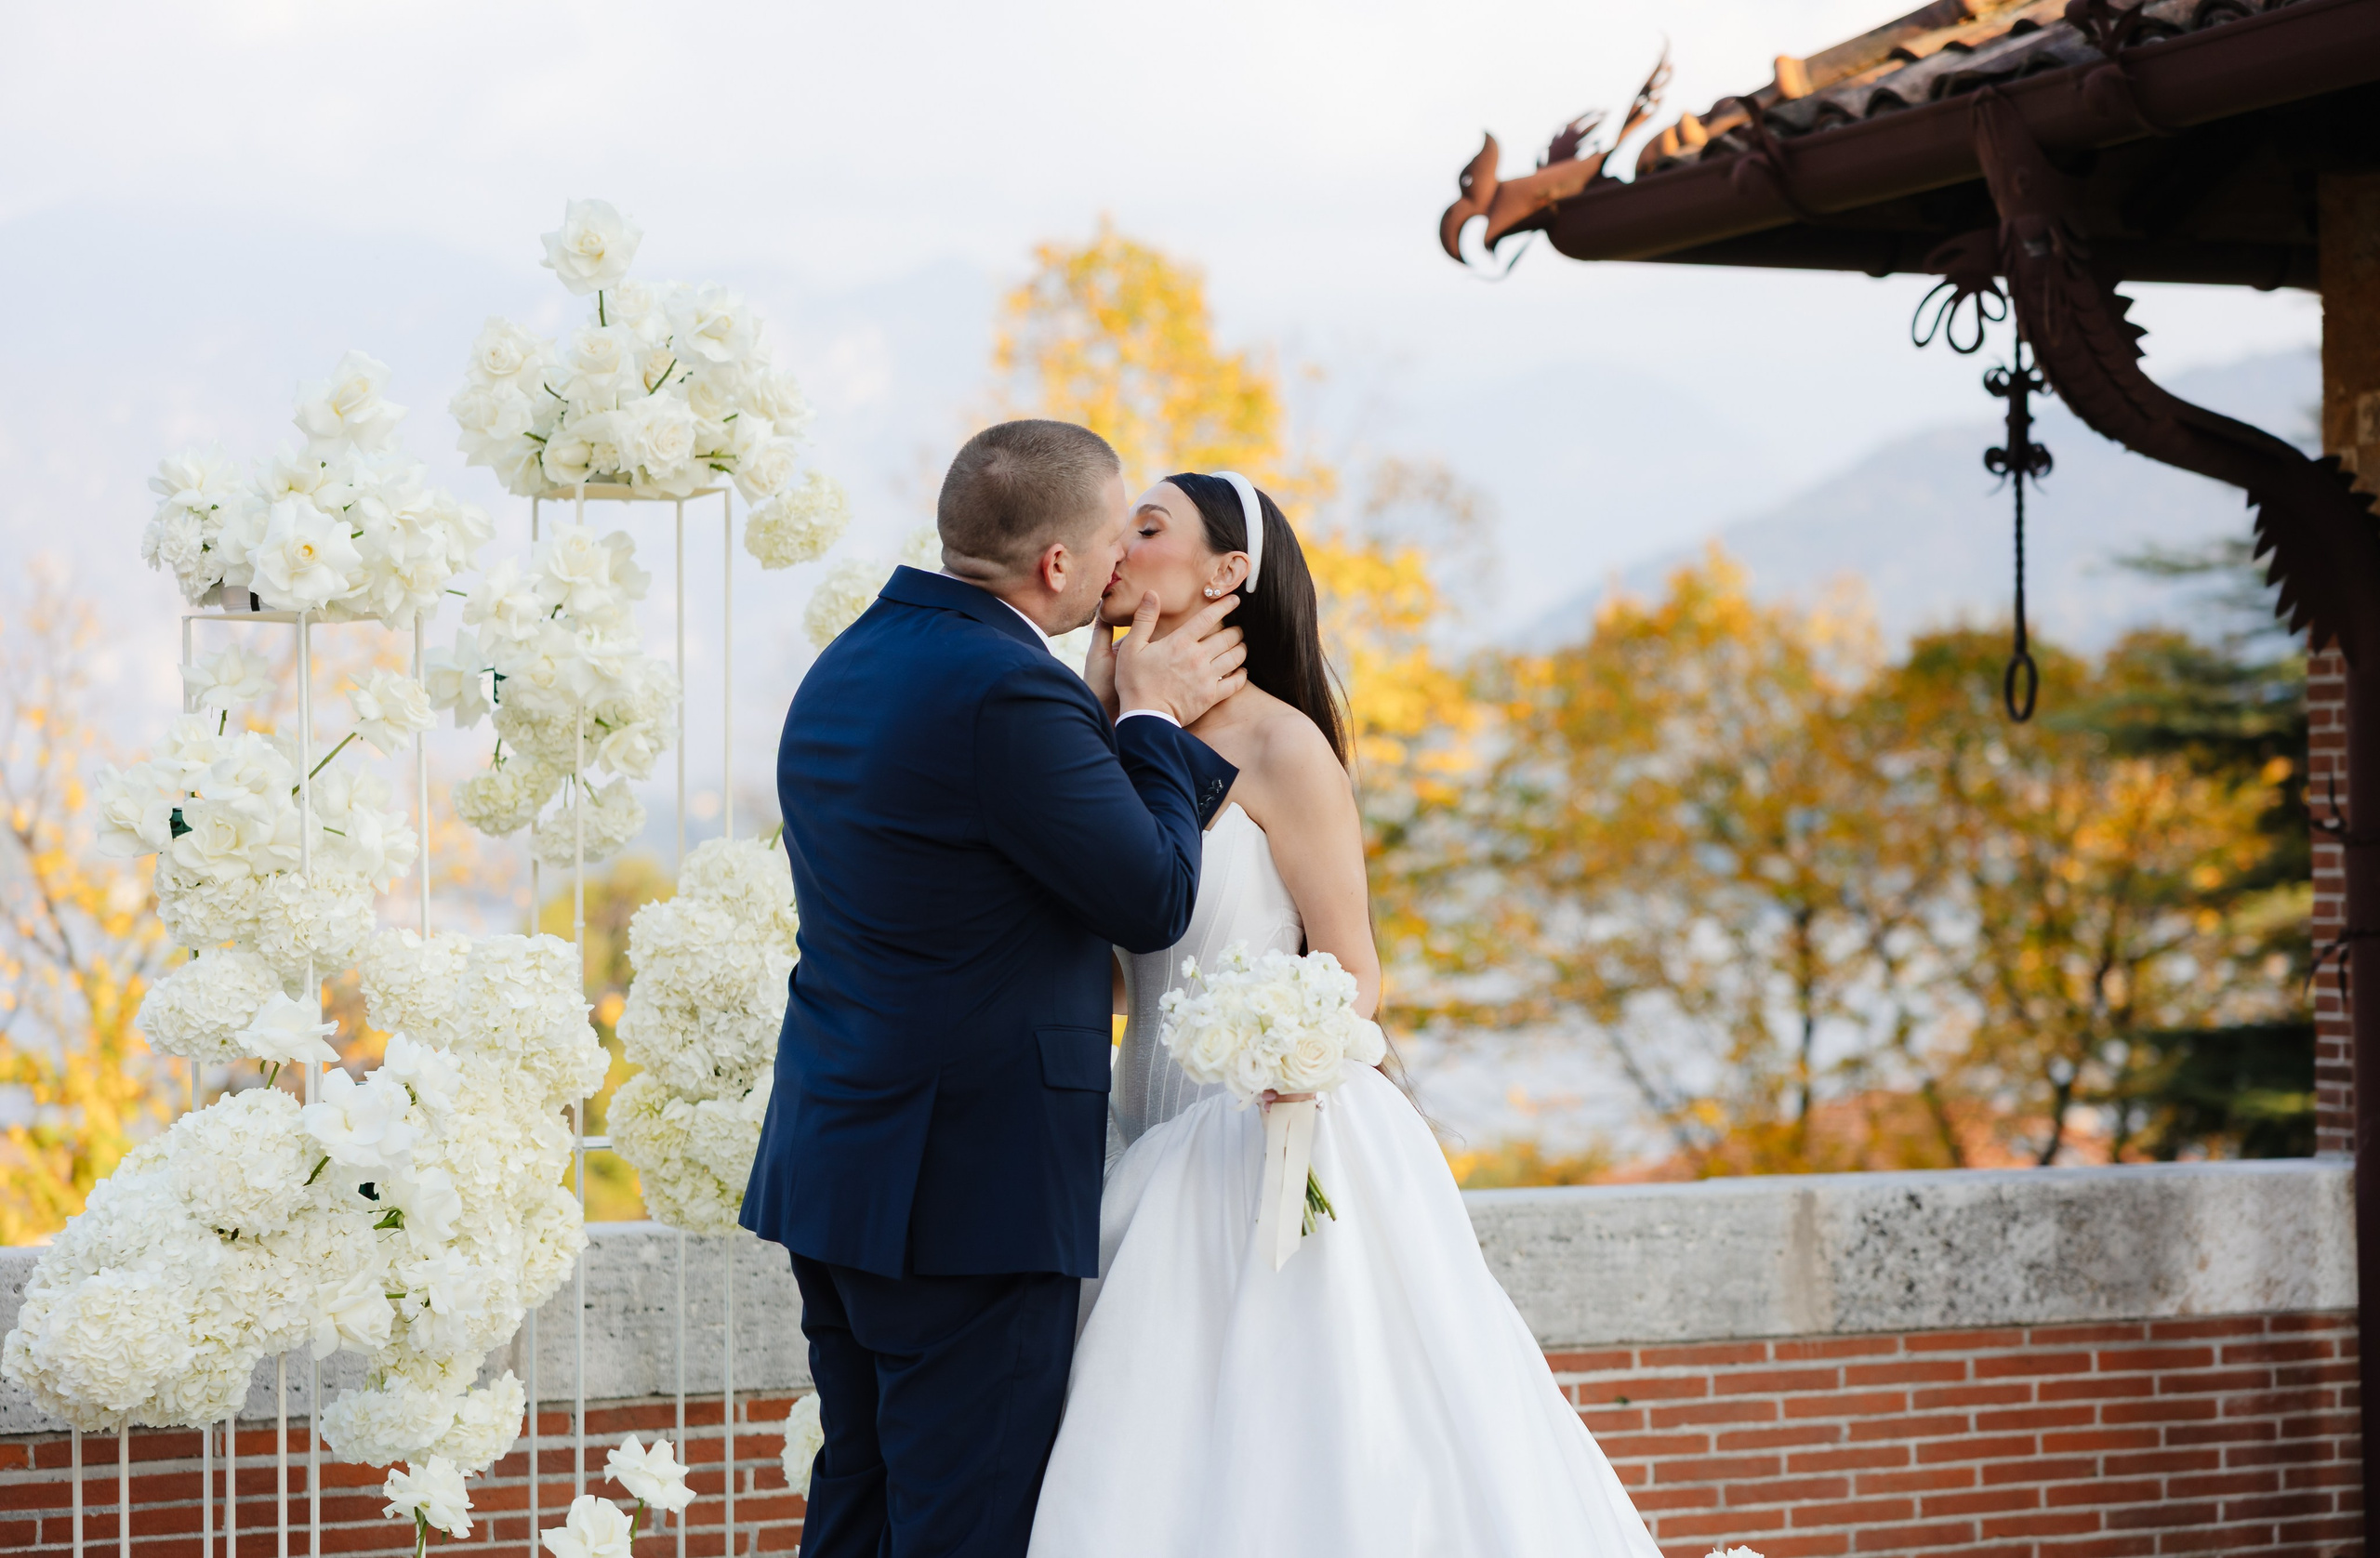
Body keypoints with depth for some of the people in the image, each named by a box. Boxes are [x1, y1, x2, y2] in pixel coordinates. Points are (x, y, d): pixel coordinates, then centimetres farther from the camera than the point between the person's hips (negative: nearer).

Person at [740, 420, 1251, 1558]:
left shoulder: (849, 664, 12)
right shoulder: (1007, 692, -19)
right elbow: (1154, 901, -12)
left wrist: (1124, 719, 12)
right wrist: (1150, 720, 0)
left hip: (833, 1164, 10)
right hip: (975, 1184, -10)